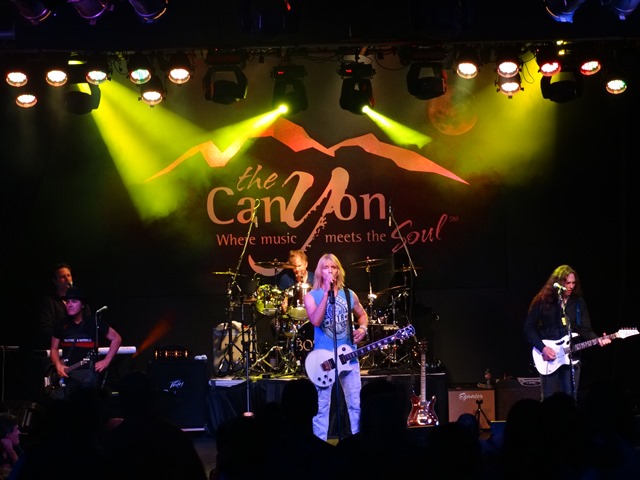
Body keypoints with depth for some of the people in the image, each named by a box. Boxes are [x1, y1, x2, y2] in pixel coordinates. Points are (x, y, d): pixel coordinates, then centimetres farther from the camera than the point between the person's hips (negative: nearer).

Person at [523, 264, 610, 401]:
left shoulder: (579, 303, 7)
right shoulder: (542, 301, -3)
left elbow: (585, 330, 3)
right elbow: (529, 328, -3)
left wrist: (597, 339, -16)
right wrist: (542, 348, -13)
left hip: (571, 357, 2)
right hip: (548, 360, -2)